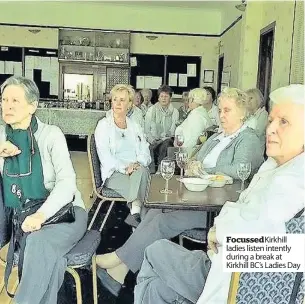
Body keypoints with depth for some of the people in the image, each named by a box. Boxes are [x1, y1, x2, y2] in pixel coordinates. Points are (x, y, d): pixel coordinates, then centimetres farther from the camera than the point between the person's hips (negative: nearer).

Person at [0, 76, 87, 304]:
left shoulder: (51, 134, -6)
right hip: (22, 216, 4)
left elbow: (67, 181, -17)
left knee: (40, 243, -33)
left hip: (64, 210, -4)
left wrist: (42, 214, -33)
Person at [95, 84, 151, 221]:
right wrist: (124, 168, -20)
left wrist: (138, 164, -12)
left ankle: (136, 213, -31)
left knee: (141, 171, -33)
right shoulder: (103, 125, 6)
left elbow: (145, 151, 11)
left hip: (137, 169, 4)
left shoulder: (134, 126, 20)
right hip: (113, 173, -4)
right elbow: (105, 155, -6)